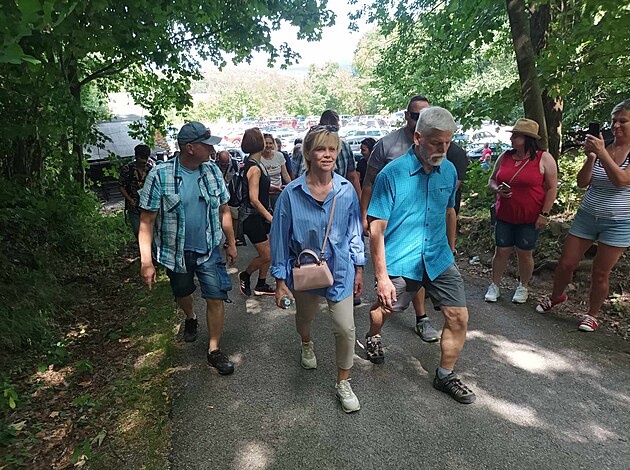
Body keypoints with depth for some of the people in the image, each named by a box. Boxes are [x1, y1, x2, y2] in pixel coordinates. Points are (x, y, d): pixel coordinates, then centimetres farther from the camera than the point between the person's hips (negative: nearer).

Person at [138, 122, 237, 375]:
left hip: (209, 249, 1)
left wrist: (231, 243, 10)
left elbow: (224, 210, 6)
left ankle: (214, 350, 16)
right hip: (176, 251, -1)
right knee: (183, 294, 20)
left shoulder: (212, 171, -3)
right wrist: (146, 261, -16)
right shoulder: (160, 175, -14)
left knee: (216, 298, -2)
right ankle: (190, 318, 55)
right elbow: (147, 221, -13)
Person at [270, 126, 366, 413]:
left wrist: (359, 269, 6)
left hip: (340, 270, 0)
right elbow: (280, 237, -8)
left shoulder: (346, 191, -8)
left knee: (346, 328, -2)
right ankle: (307, 345, 61)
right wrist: (280, 281, -6)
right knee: (304, 317, 24)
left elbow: (354, 231, 3)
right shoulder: (292, 193, -13)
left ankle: (343, 384, 23)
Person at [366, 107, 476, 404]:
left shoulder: (449, 170, 1)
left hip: (439, 259, 4)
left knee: (458, 317, 3)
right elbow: (377, 229, -16)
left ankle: (445, 376, 27)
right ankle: (373, 336, 54)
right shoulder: (392, 174, -16)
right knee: (385, 307, 17)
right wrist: (381, 276, -17)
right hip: (400, 261, -4)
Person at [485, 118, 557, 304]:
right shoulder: (505, 156, 5)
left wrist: (544, 214, -10)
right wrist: (497, 189, -9)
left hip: (530, 218, -3)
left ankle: (523, 287, 28)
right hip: (504, 216, 3)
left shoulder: (544, 158, -6)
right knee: (501, 251, 6)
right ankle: (495, 285, 21)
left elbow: (552, 188, -5)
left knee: (524, 253, 8)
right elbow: (492, 180, 14)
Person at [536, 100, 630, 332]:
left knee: (600, 273, 4)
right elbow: (582, 182, -4)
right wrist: (590, 157, -19)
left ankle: (592, 315, 24)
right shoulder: (601, 148, 2)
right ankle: (555, 296, 32)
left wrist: (602, 152, -29)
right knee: (566, 263, 7)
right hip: (586, 216, 3)